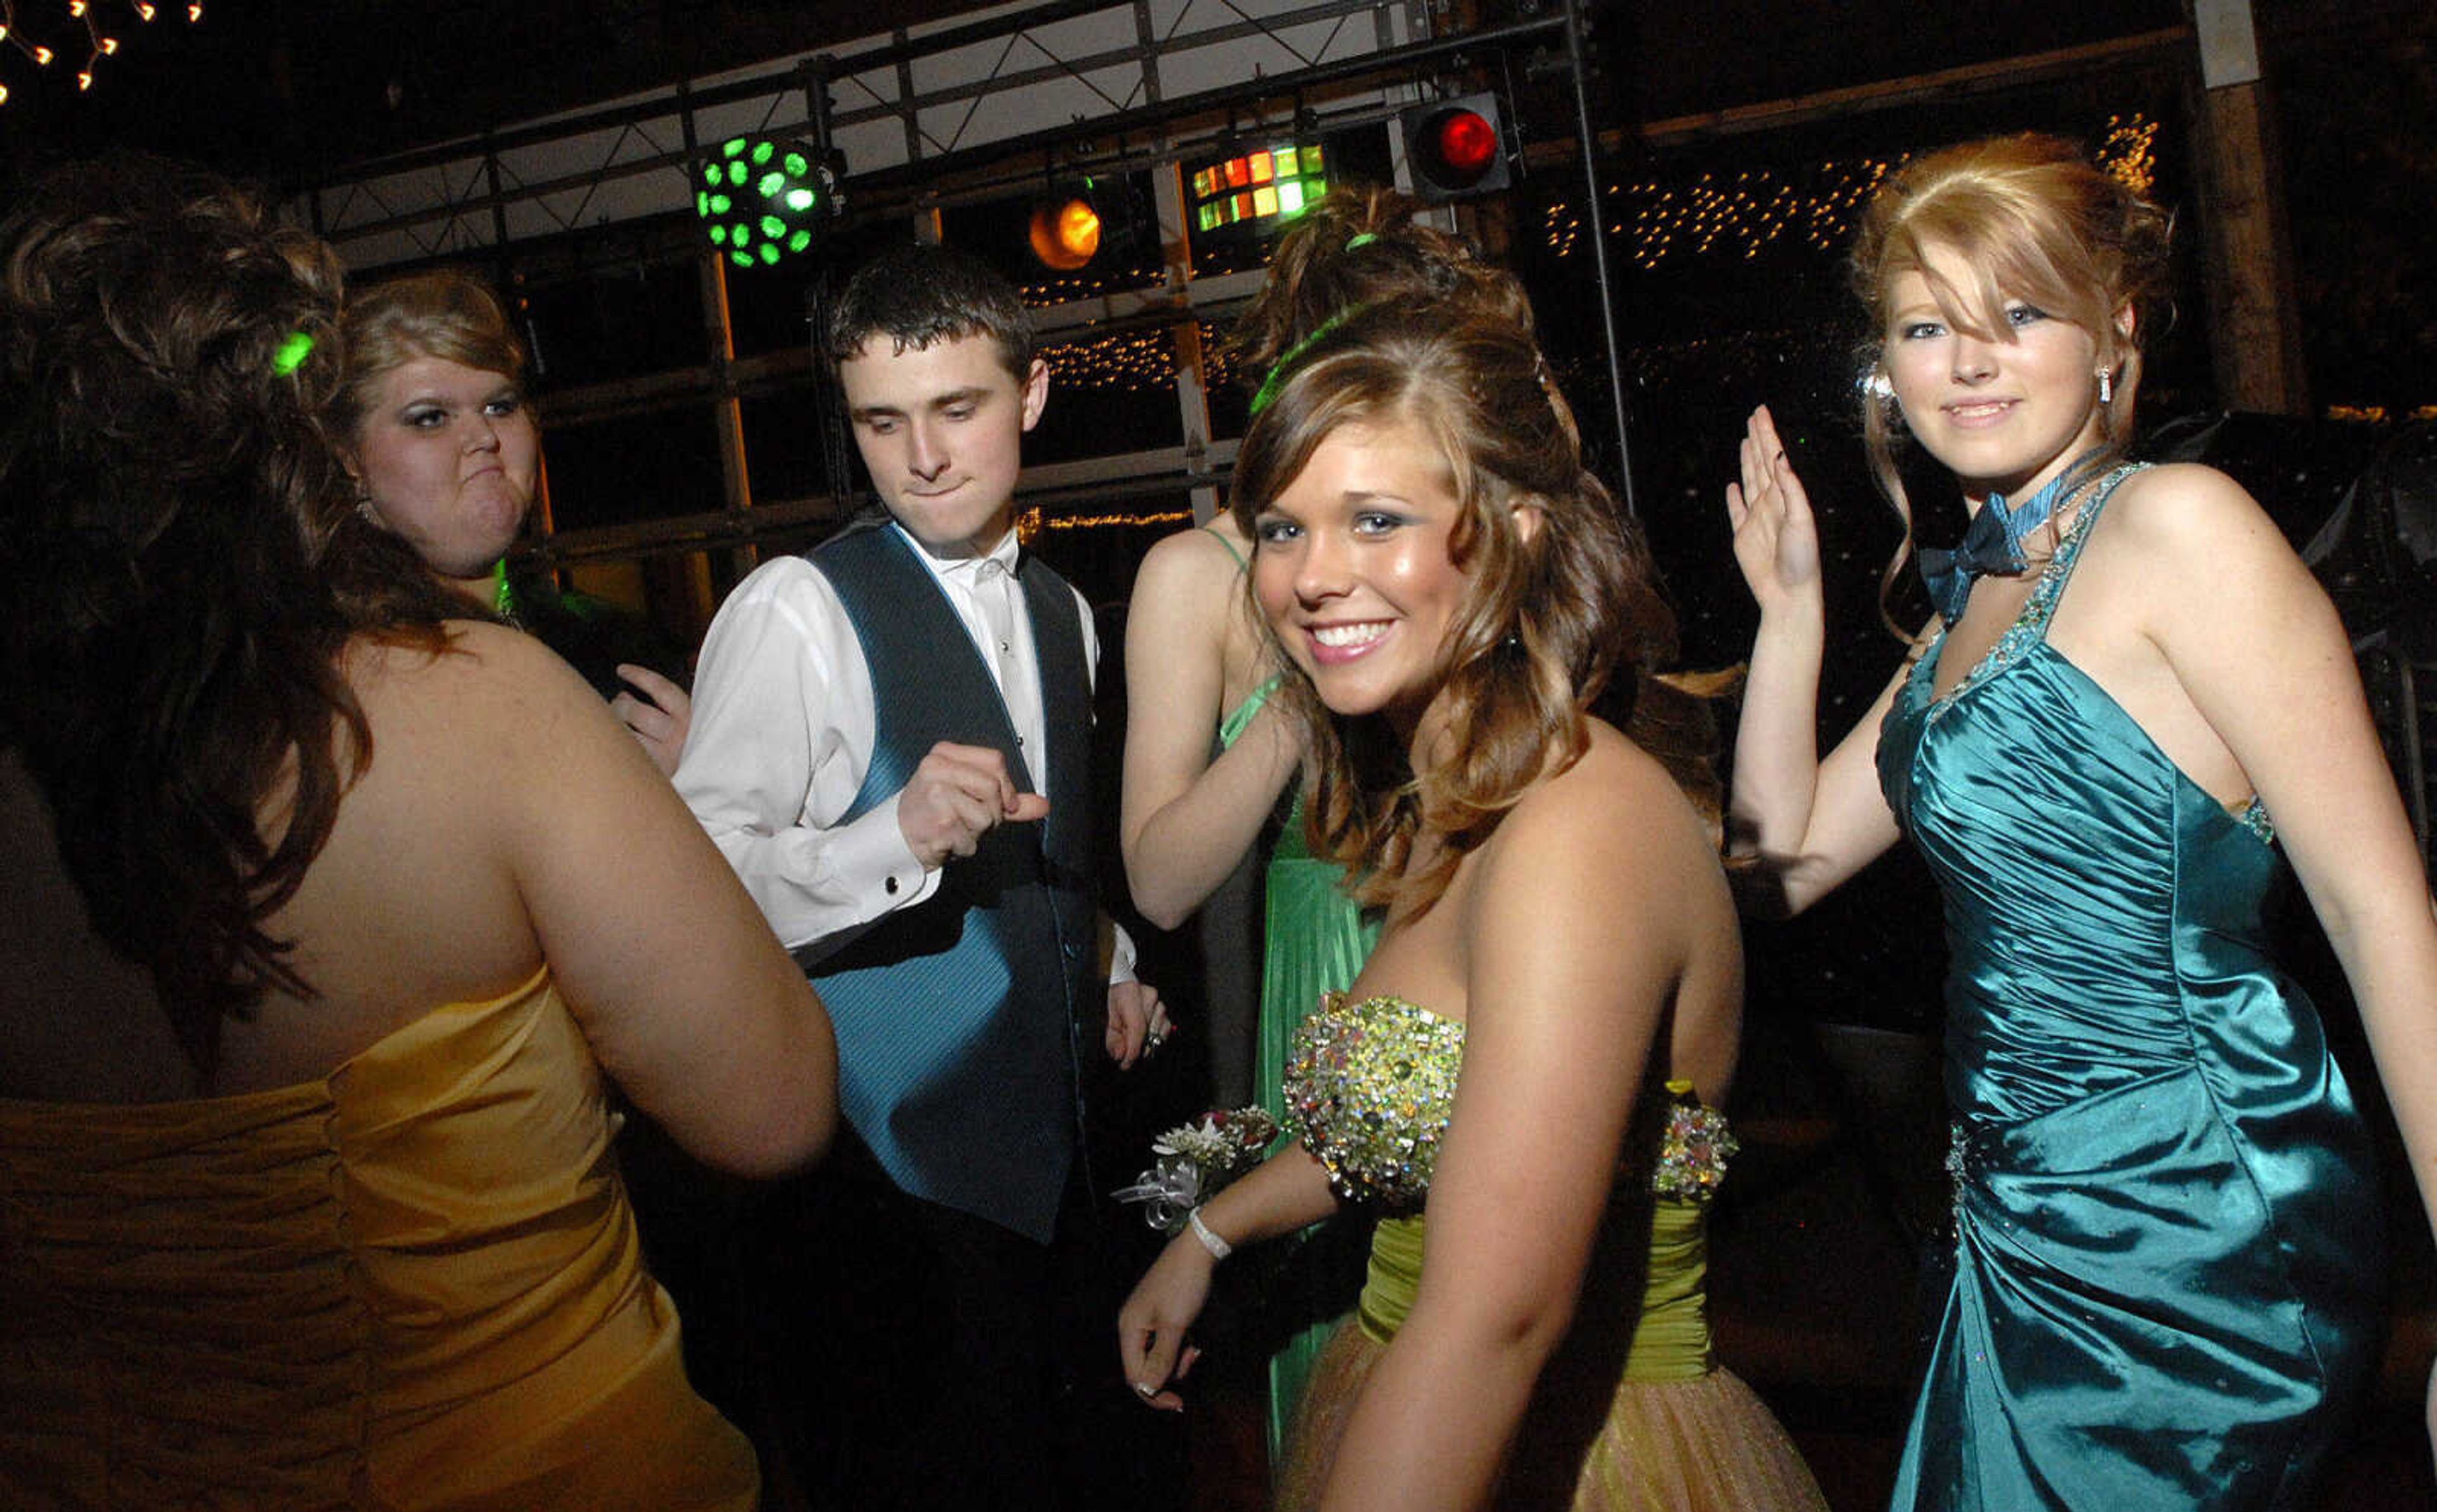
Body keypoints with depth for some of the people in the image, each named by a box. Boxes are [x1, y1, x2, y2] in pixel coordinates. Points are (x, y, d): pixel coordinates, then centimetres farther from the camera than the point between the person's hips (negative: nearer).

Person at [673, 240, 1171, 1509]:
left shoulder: (1061, 611, 10)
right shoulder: (794, 611, -13)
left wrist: (1113, 971, 10)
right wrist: (897, 838, -34)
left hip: (1052, 1147, 7)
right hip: (894, 1167, -6)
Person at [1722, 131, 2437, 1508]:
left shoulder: (2174, 527, -12)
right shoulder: (1975, 597, 12)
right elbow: (1790, 853, 14)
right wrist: (1790, 608, 7)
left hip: (2196, 1227, -8)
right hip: (2033, 1230, 8)